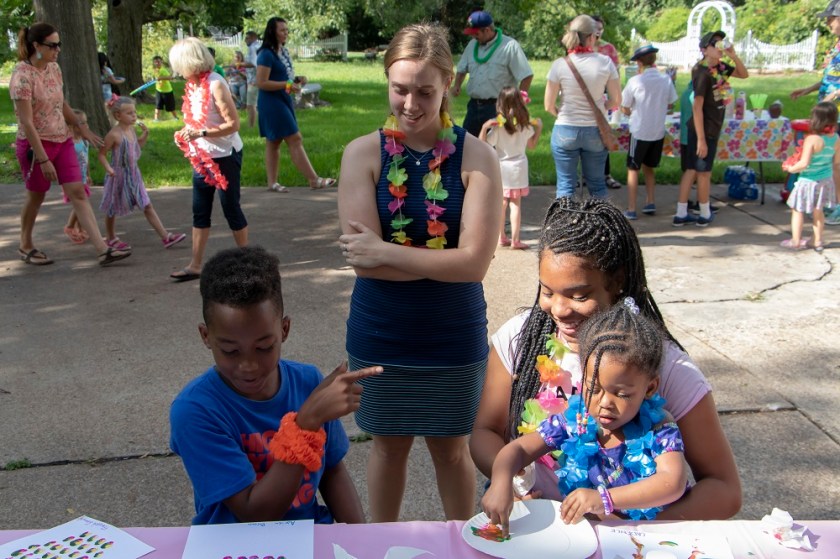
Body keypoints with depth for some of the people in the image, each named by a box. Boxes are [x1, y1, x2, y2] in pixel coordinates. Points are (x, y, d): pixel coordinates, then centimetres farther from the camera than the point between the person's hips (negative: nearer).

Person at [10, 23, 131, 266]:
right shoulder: (22, 76, -19)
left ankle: (103, 250, -5)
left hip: (62, 141, 6)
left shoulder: (54, 68, 3)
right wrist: (43, 159, -24)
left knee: (78, 193, -1)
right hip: (35, 145, -6)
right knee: (36, 197, 10)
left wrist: (82, 126, 16)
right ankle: (25, 247, 32)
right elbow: (26, 123, -22)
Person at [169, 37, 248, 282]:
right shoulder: (193, 85, 6)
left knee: (231, 208, 3)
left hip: (224, 156, -8)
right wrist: (186, 134, -1)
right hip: (202, 158, 8)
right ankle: (195, 266, 13)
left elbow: (233, 124, -21)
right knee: (199, 211, 8)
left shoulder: (215, 85, -18)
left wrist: (200, 133, -28)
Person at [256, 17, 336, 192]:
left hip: (284, 101, 9)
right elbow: (261, 83, -19)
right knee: (295, 140, -8)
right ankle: (314, 180, -6)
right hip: (272, 103, -9)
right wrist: (287, 85, -21)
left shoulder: (283, 51, 12)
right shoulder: (266, 54, -15)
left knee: (273, 142, 11)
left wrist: (296, 81, 6)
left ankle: (272, 182, 16)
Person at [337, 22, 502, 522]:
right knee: (389, 443, 20)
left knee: (451, 448, 17)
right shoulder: (363, 154, -9)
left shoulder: (476, 157, -12)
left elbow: (475, 261, -19)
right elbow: (362, 257, -16)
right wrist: (440, 261, -20)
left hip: (453, 336, -1)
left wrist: (387, 251, -19)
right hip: (380, 334, 1)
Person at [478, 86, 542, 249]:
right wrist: (539, 128, 21)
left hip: (501, 168, 0)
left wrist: (484, 128, -20)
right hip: (519, 168, 0)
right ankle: (515, 240, 1)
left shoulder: (497, 126, -10)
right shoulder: (526, 125, -2)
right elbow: (531, 145, 12)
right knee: (516, 204, 2)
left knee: (501, 203, 12)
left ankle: (501, 237, 18)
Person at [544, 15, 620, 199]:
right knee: (596, 183, 16)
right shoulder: (605, 63, -7)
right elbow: (615, 100, -1)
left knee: (565, 185, 8)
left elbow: (549, 106, -5)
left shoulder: (559, 65, -9)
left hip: (565, 130, -1)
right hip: (595, 130, 1)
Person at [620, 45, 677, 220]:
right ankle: (650, 203, 20)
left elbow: (625, 110, -7)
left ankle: (631, 210, 3)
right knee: (649, 168, 21)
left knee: (633, 170, 5)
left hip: (639, 132, -4)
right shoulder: (666, 80, -2)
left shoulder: (635, 81, -13)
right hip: (658, 132, 4)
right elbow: (670, 105, 10)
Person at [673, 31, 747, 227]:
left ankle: (681, 214, 18)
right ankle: (705, 215, 22)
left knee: (691, 170, 11)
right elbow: (697, 108, -22)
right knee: (704, 172, 6)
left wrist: (733, 56, -4)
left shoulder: (720, 67, 3)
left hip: (712, 128, 8)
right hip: (704, 129, -8)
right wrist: (701, 139, -24)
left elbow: (744, 74, 15)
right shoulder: (703, 72, -20)